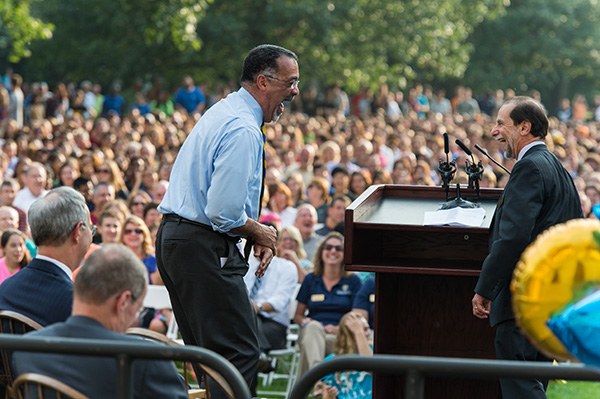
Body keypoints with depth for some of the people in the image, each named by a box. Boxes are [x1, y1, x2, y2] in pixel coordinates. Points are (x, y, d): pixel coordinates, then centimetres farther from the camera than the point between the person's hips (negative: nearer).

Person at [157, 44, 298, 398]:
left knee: (212, 350, 16)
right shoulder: (243, 131, -18)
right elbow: (224, 212, -24)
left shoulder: (225, 111, 15)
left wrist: (256, 233, 11)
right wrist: (260, 233, -6)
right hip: (204, 248, -11)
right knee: (241, 352, -11)